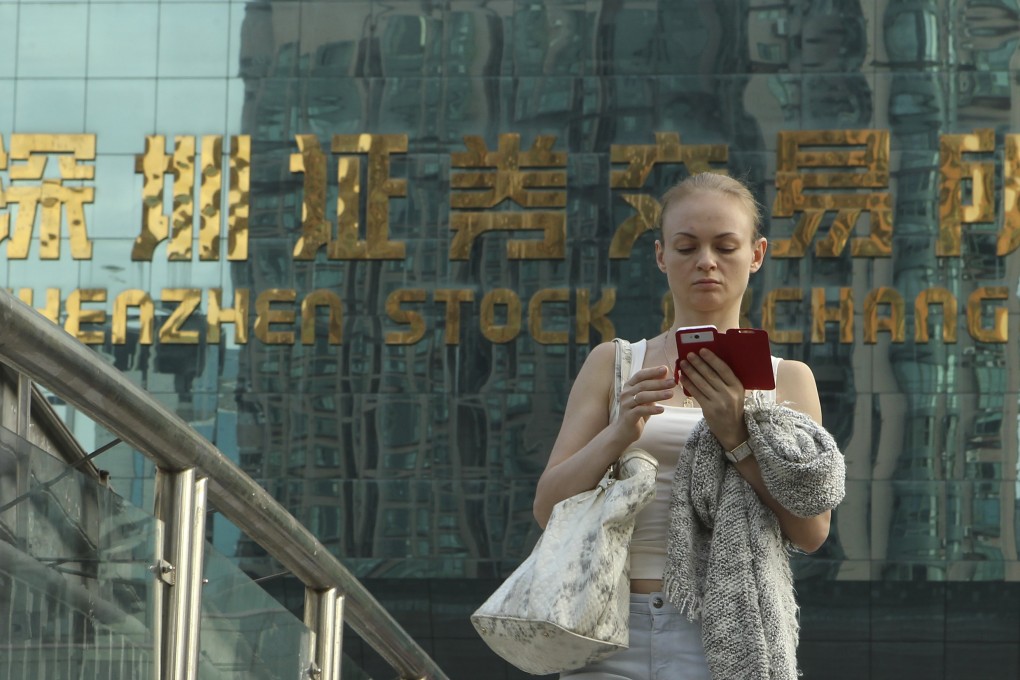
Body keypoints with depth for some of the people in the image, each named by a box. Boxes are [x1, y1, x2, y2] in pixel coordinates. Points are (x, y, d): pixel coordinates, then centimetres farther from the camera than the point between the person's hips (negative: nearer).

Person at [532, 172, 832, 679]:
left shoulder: (787, 379, 10)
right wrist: (621, 432, -14)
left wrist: (737, 436, -15)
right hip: (615, 636, 1)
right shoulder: (613, 364, 11)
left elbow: (812, 532, -2)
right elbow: (549, 508, 2)